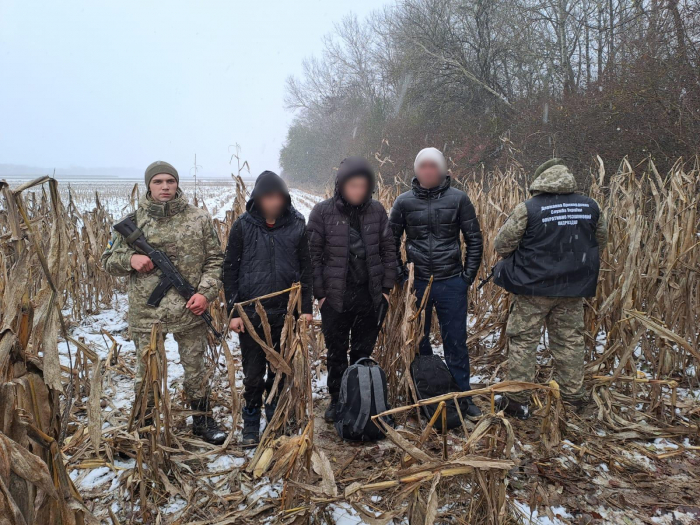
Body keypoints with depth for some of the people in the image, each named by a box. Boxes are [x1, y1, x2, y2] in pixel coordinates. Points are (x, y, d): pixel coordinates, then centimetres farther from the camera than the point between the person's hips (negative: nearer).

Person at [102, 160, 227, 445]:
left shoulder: (198, 218, -1)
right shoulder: (133, 221, 1)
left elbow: (214, 260, 2)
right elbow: (108, 260, 8)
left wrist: (206, 293, -12)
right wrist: (130, 259, -14)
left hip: (189, 310, 0)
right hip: (146, 312, 0)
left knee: (195, 368, 13)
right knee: (147, 371, 14)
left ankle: (203, 421, 31)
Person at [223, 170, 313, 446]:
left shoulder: (297, 224, 0)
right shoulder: (243, 225, -3)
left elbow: (305, 267, 4)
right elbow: (230, 269, -1)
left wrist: (306, 307, 1)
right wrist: (233, 311, -5)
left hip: (284, 311, 1)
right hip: (251, 312, -1)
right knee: (253, 373, 7)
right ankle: (251, 426, 24)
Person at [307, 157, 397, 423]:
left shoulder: (376, 210, 1)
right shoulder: (323, 211, -6)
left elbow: (388, 249, 7)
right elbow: (313, 254, -4)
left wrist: (387, 286, 2)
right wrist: (319, 292, -6)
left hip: (370, 295, 2)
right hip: (335, 296, -2)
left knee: (363, 351, 13)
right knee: (336, 352, 11)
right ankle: (336, 399, 28)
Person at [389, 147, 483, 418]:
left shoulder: (458, 198, -1)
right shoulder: (404, 201, 0)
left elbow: (474, 239, 5)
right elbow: (392, 240, 9)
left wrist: (469, 275, 0)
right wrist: (399, 274, 2)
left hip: (452, 283, -1)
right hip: (417, 283, 1)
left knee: (456, 342, 7)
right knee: (418, 341, 11)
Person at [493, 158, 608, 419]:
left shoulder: (529, 208, -14)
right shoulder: (590, 206, -1)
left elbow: (502, 244, -9)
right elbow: (600, 242, 14)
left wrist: (521, 258, 11)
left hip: (533, 287, -4)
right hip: (573, 289, 4)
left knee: (523, 341, 6)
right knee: (570, 340, 15)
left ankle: (517, 400, 12)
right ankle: (573, 397, 25)